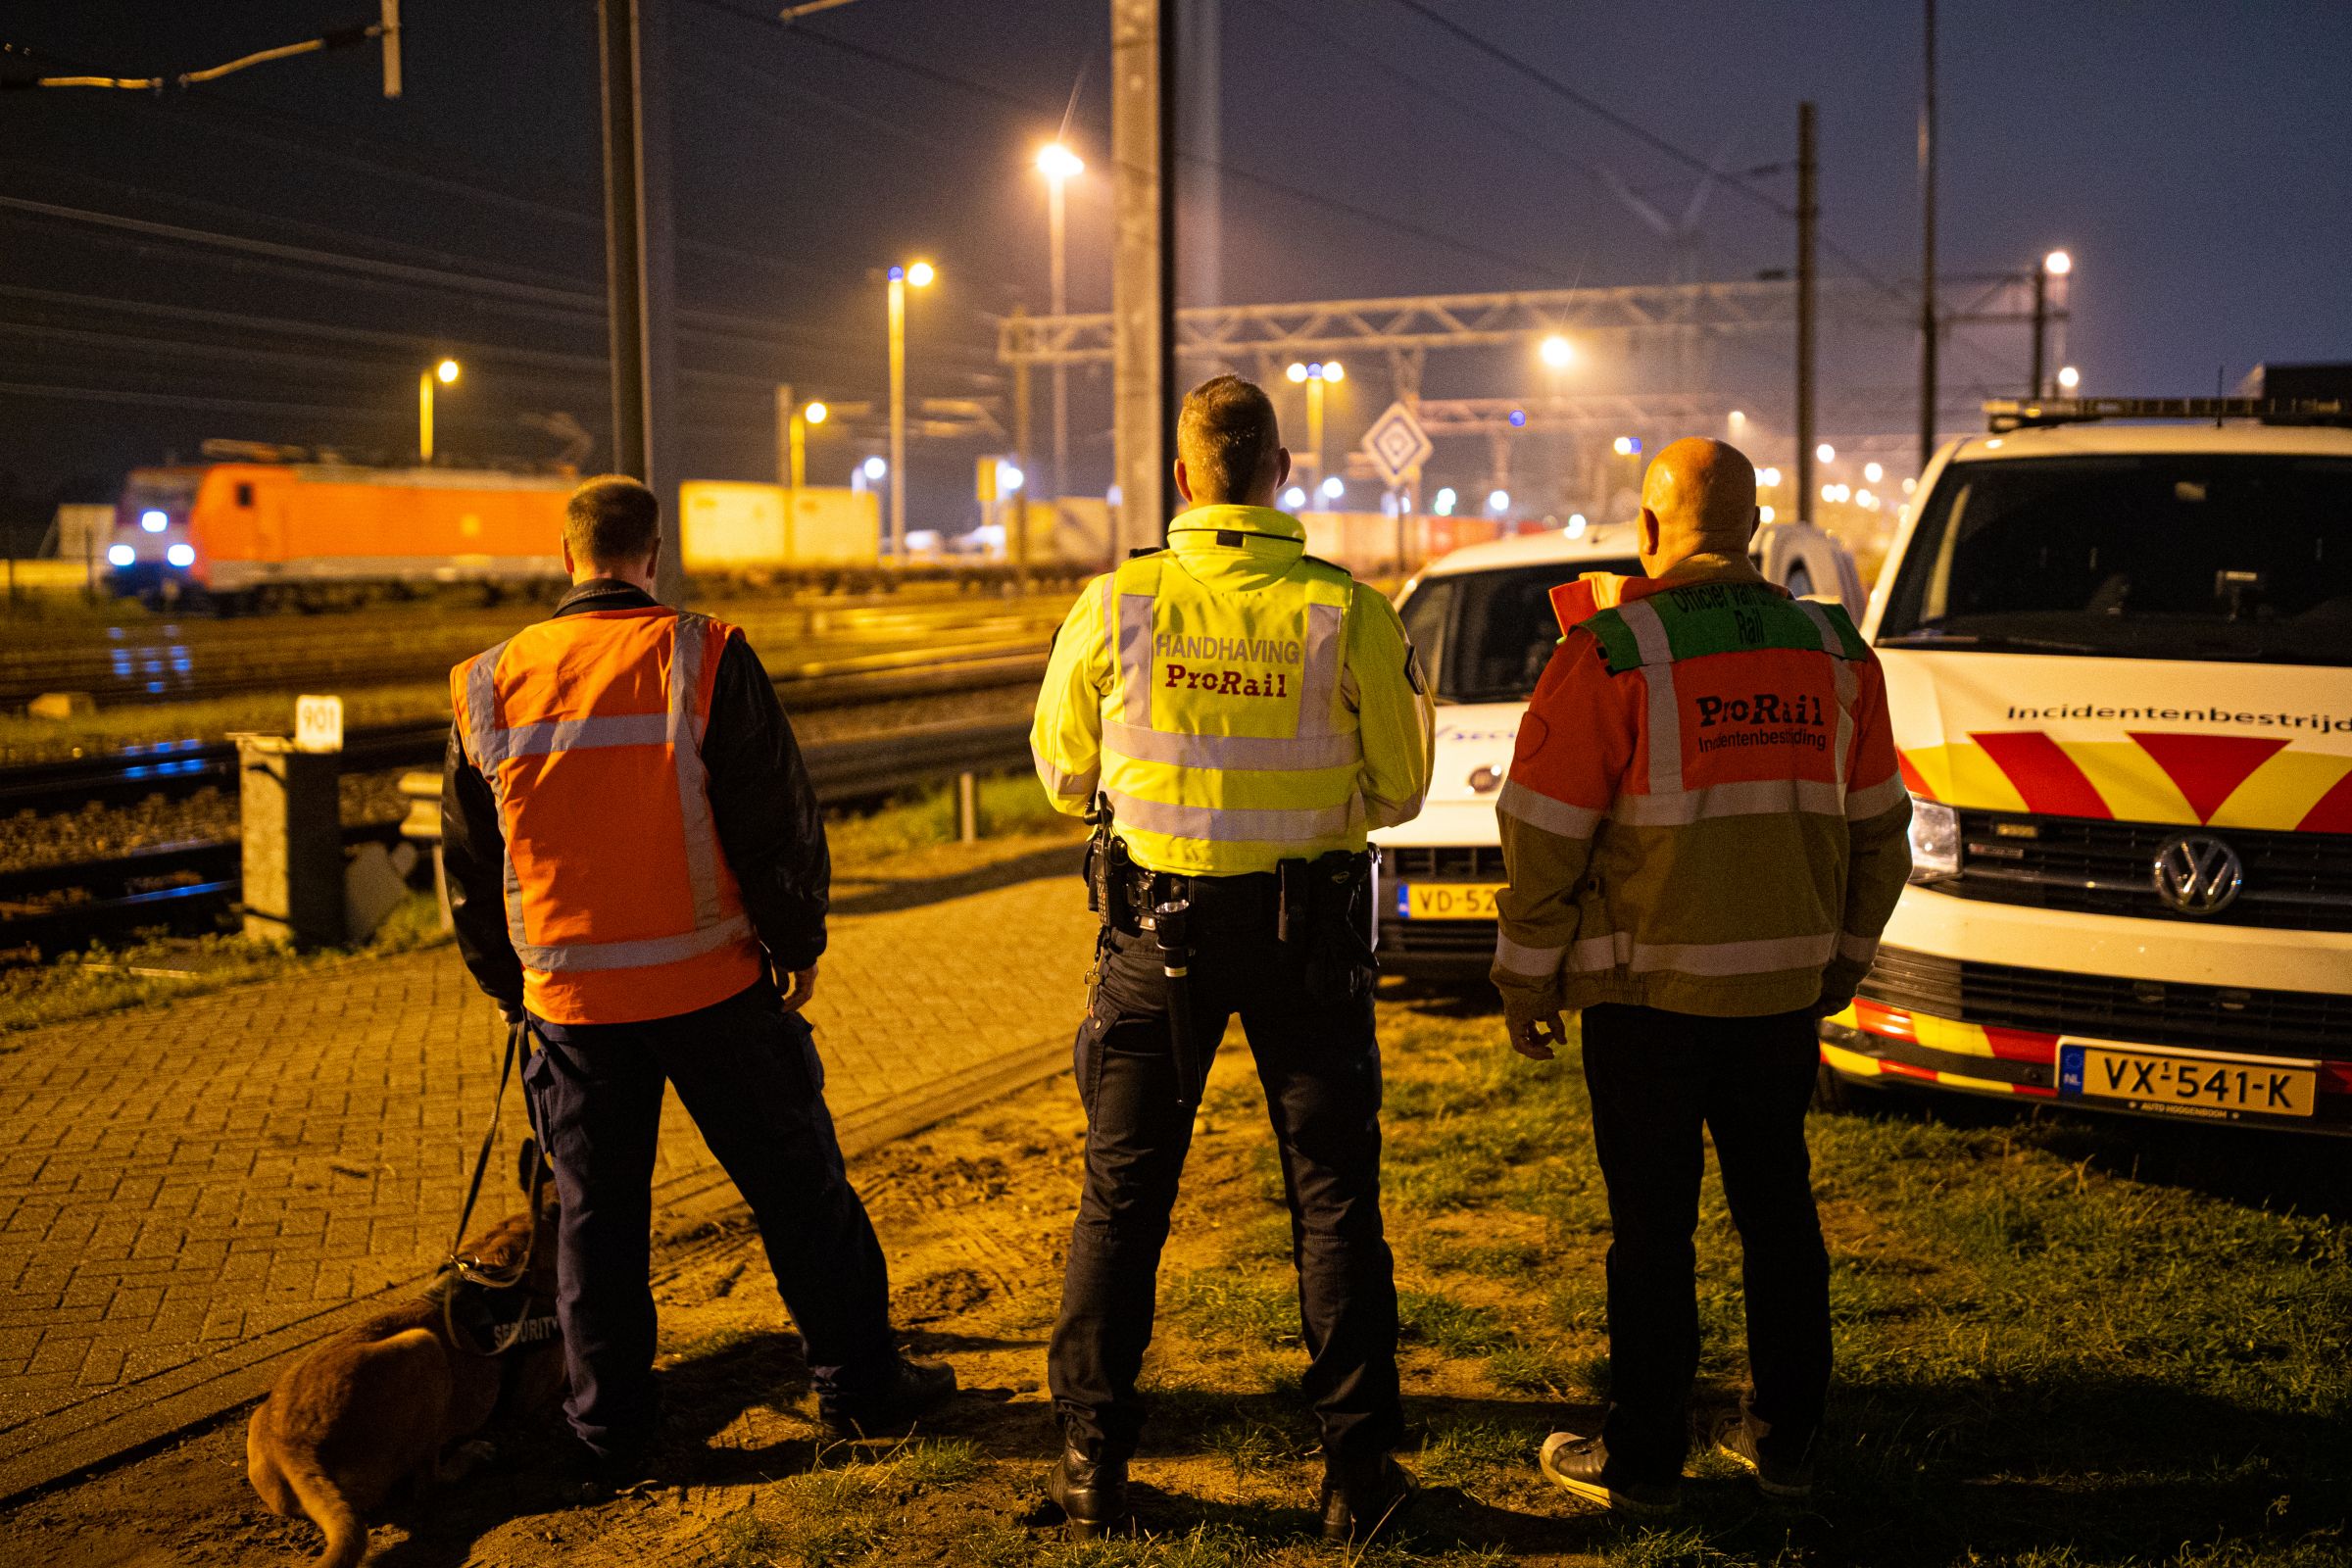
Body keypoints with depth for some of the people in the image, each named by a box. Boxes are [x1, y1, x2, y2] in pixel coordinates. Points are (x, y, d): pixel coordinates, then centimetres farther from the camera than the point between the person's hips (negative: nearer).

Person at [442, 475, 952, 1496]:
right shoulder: (703, 660, -9)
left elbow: (468, 863, 10)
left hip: (570, 998, 3)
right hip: (711, 985, -2)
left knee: (596, 1213, 13)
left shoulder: (488, 688, 2)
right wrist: (800, 943, 5)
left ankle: (606, 1434, 20)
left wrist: (508, 986, 22)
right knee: (797, 1184, 11)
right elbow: (777, 819, -9)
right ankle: (857, 1381, 21)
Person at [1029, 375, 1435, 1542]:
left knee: (1122, 1193, 12)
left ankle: (1093, 1459, 18)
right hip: (1307, 927, 0)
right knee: (1331, 1196, 11)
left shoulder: (1113, 605, -7)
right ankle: (1357, 1467, 15)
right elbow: (1398, 792, -1)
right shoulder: (1348, 615, -9)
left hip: (1156, 927, 1)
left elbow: (1062, 772, 6)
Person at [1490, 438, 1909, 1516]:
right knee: (1778, 1209, 16)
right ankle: (1784, 1439, 26)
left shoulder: (1610, 654, -10)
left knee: (1653, 1228, 3)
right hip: (1786, 987, 5)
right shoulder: (1835, 652, 6)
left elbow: (1544, 840, -10)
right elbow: (1880, 831, 13)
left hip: (1650, 991, -5)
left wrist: (1526, 981, 0)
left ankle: (1642, 1461, 13)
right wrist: (1844, 958, 23)